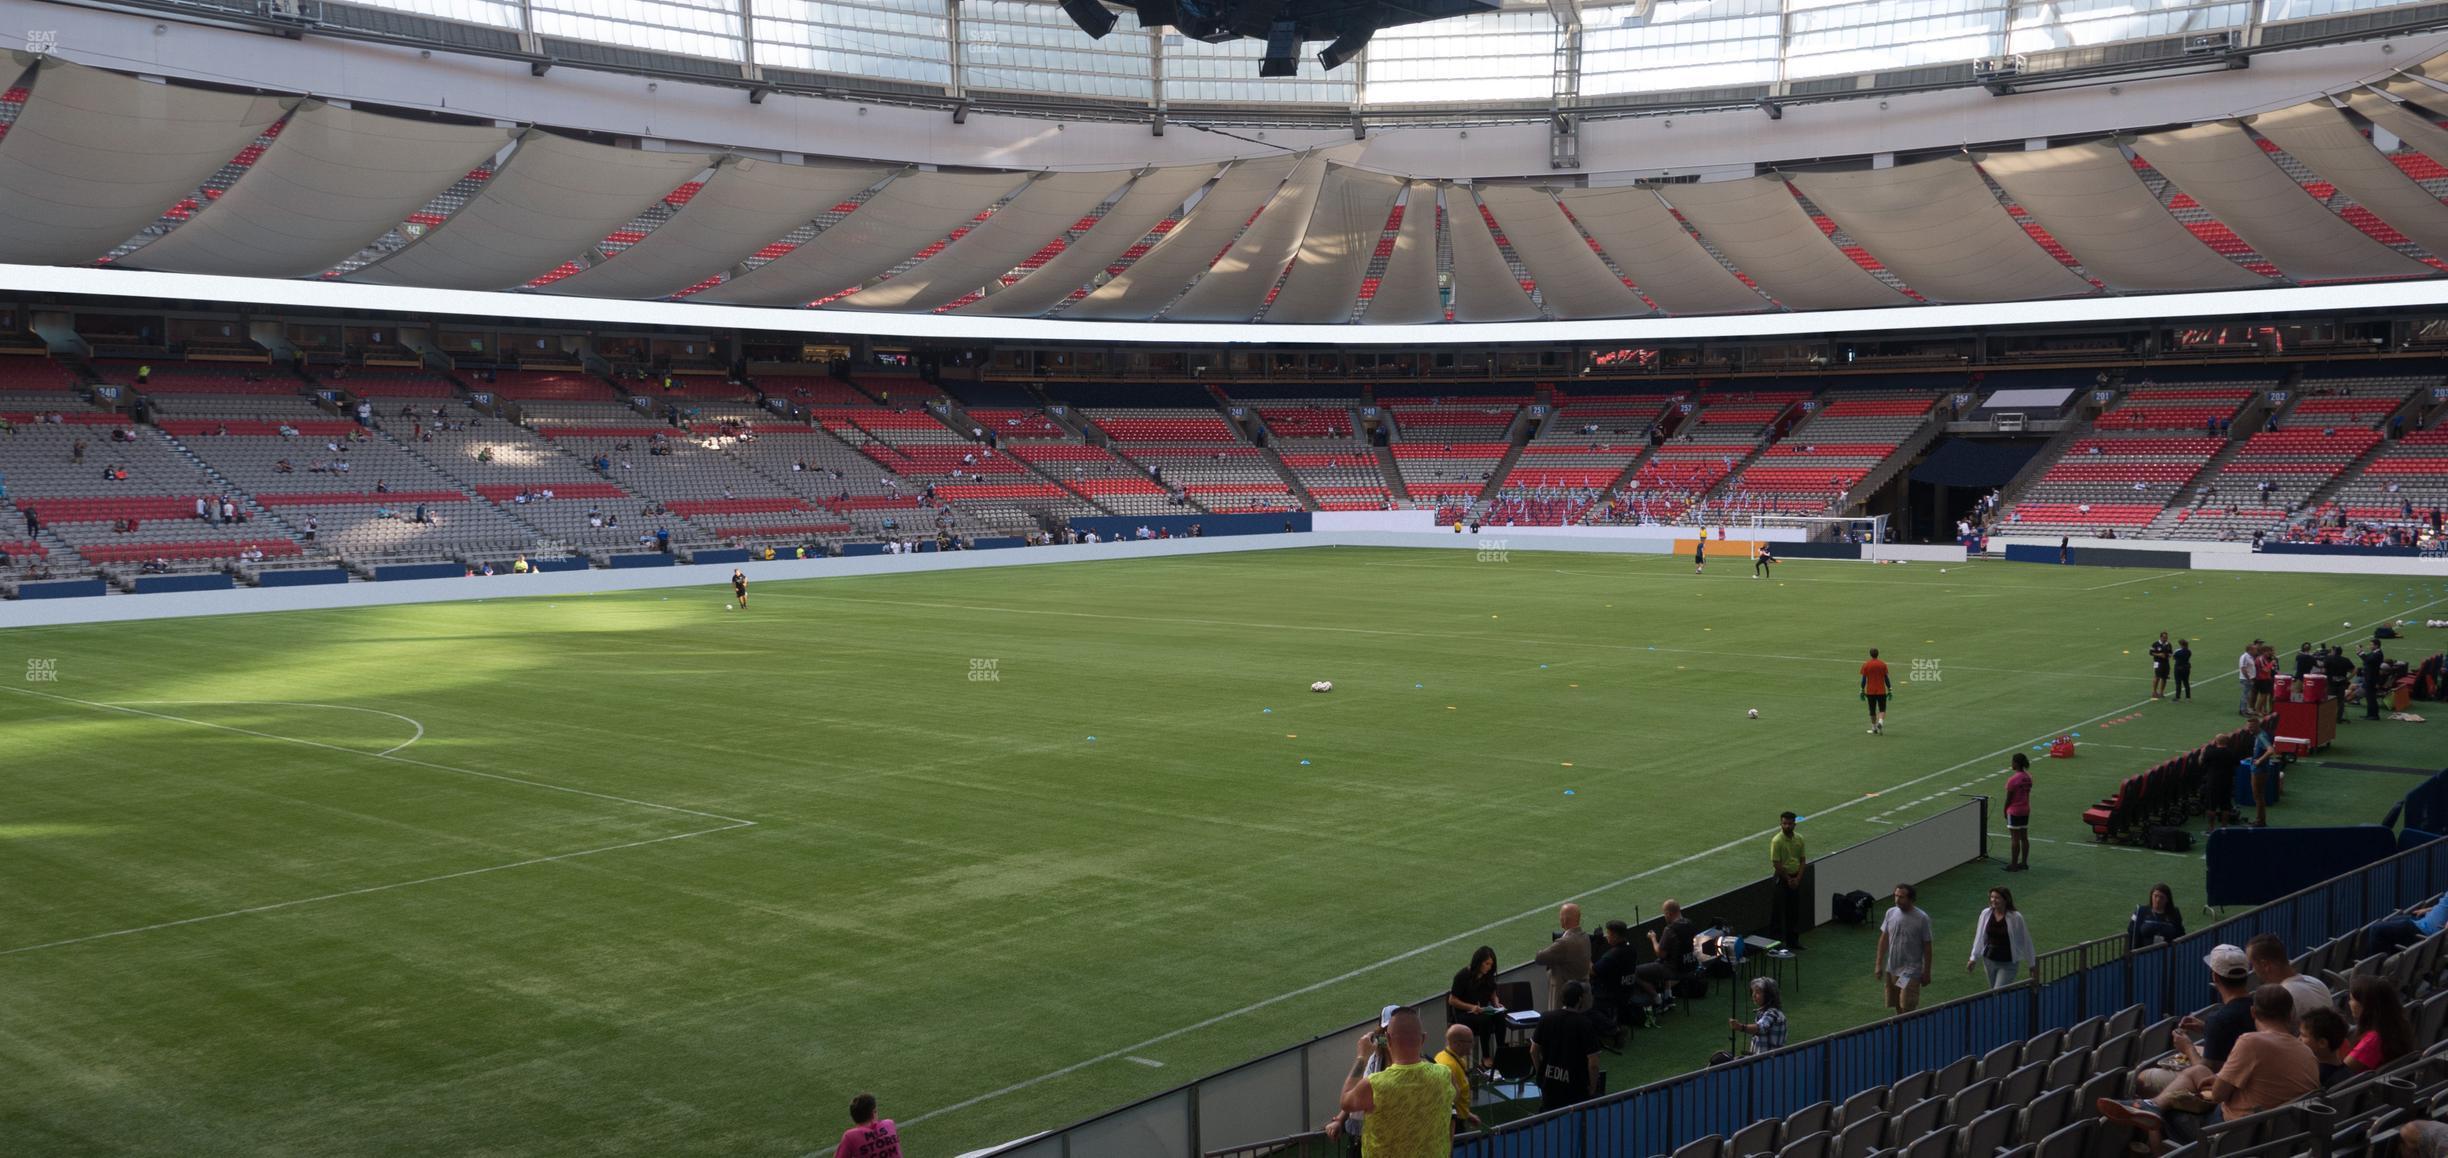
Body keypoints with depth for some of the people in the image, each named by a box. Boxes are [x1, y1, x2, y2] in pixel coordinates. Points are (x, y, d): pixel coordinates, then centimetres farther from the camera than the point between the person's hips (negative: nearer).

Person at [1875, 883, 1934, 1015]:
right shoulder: (1891, 913, -1)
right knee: (1898, 1007, 13)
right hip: (1892, 969, 5)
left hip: (1911, 970, -5)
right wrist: (1879, 964, 7)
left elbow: (1927, 946, -7)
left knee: (1907, 1008, -12)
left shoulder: (1922, 918, -14)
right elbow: (1884, 939, 8)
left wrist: (1926, 971, -5)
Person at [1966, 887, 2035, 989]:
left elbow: (2025, 941, -5)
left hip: (2008, 964, -5)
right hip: (1989, 960, 5)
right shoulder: (1986, 914, -4)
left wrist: (2031, 964, 2)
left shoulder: (2015, 917, -15)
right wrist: (1974, 958, 8)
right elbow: (1979, 937, 6)